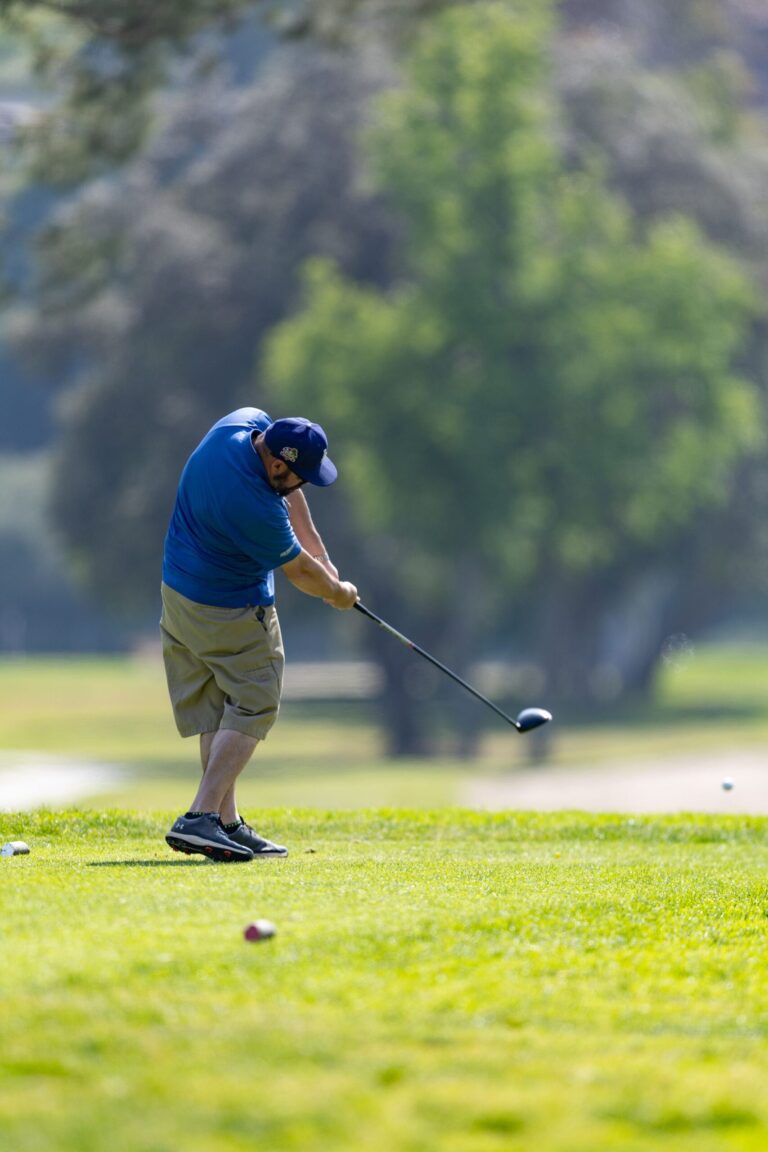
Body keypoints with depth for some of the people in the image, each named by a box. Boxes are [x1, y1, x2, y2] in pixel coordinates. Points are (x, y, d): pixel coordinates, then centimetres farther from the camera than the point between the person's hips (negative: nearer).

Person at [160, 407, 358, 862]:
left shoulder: (250, 423, -12)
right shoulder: (257, 507, -34)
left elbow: (289, 493, 5)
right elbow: (300, 572, -16)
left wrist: (315, 547, 1)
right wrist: (337, 592, 4)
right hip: (233, 611, -10)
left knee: (213, 713, 13)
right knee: (252, 709, -2)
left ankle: (227, 823, 18)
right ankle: (202, 817, -12)